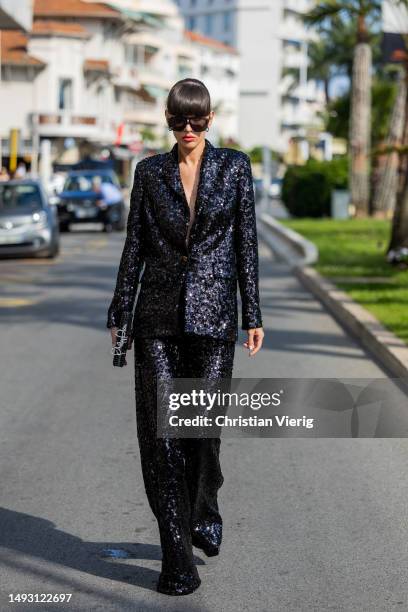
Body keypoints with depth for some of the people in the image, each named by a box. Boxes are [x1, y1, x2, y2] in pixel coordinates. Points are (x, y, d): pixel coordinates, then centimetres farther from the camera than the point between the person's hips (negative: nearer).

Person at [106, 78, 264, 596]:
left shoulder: (234, 166, 3)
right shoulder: (149, 171, 7)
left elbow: (246, 243, 4)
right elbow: (134, 246, 9)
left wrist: (253, 315, 1)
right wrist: (119, 314, 7)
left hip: (212, 311, -1)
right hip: (158, 314, 1)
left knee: (204, 423, 2)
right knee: (159, 430, -4)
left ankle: (203, 512, 34)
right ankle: (177, 557, 3)